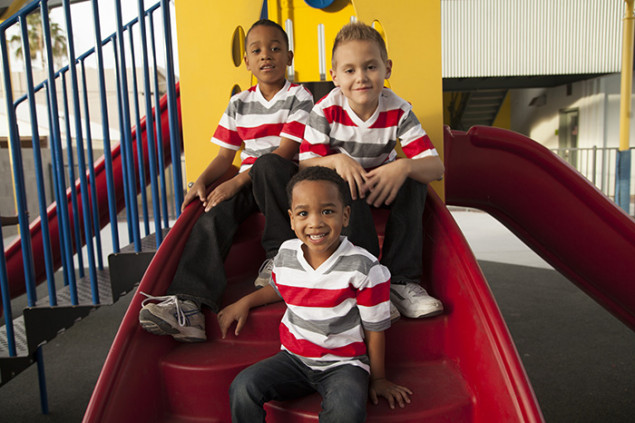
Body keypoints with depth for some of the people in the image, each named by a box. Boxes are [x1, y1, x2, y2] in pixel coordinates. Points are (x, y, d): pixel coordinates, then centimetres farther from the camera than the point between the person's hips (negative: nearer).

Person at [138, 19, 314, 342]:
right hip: (247, 184, 4)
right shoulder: (239, 103, 15)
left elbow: (285, 152, -14)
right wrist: (202, 181, -6)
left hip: (283, 181, -4)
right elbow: (225, 156, 15)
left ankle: (280, 253, -24)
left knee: (267, 164, -37)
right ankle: (189, 303, -34)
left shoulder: (299, 97, -1)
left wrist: (236, 182, -20)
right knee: (213, 216, -23)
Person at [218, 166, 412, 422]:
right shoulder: (285, 254, -3)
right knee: (243, 387, -20)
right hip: (294, 358, 4)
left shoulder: (363, 268, -16)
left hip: (343, 363, -3)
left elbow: (374, 329, -6)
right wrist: (246, 301, 9)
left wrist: (378, 379, 2)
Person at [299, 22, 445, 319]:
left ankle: (402, 280, -21)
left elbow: (436, 166, -23)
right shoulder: (326, 110, -18)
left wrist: (404, 166, -45)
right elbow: (305, 164, -20)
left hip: (382, 184, 2)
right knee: (349, 187, -34)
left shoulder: (398, 110, -17)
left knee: (415, 179, -26)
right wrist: (336, 160, -40)